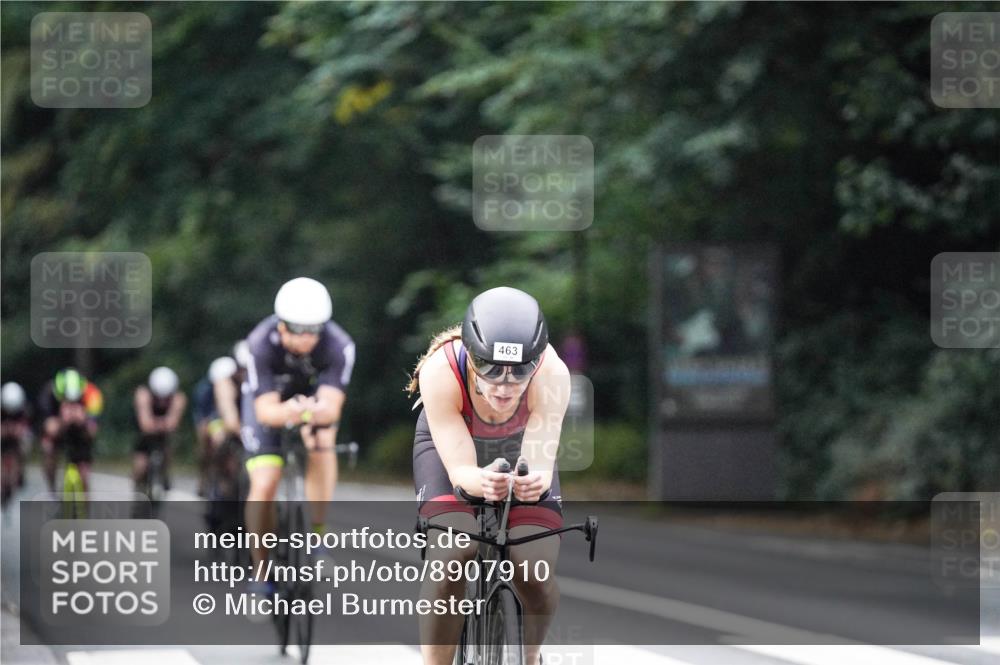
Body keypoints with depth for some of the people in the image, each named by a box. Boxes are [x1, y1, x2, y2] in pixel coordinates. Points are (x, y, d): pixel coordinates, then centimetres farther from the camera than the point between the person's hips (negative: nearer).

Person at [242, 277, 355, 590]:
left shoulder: (338, 346, -34)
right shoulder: (262, 344, -35)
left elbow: (332, 407, -40)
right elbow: (265, 410, -37)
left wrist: (315, 412, -64)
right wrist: (288, 412, -60)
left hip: (315, 397, 1)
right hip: (269, 400, -1)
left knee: (322, 442, -30)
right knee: (264, 486, -13)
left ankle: (318, 536, -20)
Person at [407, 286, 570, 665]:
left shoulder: (551, 374, -36)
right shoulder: (440, 372, -39)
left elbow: (540, 465, -38)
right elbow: (459, 470, -38)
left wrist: (534, 481, -62)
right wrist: (483, 481, -61)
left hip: (520, 450, 1)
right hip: (451, 446, -1)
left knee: (538, 574, -16)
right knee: (451, 555, -28)